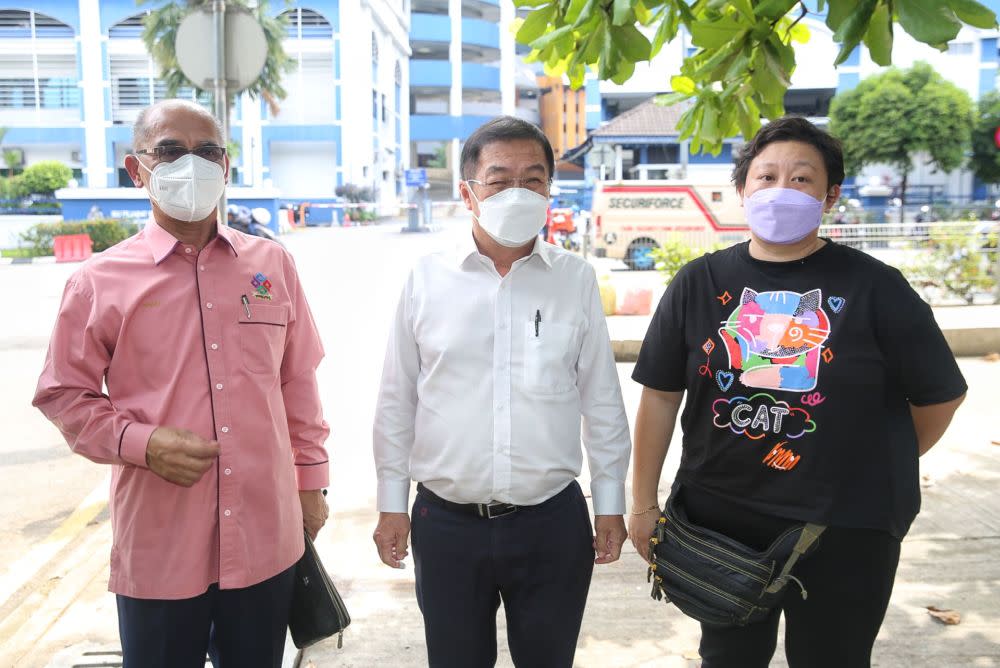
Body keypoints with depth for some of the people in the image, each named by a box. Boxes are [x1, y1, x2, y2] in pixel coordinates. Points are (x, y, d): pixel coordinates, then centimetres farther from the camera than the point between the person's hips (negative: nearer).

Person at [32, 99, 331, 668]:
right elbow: (63, 395, 2)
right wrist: (142, 442, -15)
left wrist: (311, 481, 10)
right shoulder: (99, 282, -4)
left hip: (267, 539, 2)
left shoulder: (273, 265, 3)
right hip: (158, 548, -2)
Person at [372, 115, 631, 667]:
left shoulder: (576, 279, -2)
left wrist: (609, 502, 5)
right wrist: (391, 502, 4)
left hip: (553, 523, 0)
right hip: (446, 523, 0)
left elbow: (601, 400, 3)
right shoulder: (426, 279, -4)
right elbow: (397, 400, 3)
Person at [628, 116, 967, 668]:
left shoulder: (873, 286, -8)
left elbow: (939, 395, 1)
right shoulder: (698, 284, -2)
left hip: (846, 526, -1)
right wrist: (643, 502, 1)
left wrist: (884, 469, 8)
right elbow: (660, 395, 0)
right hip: (719, 516, 2)